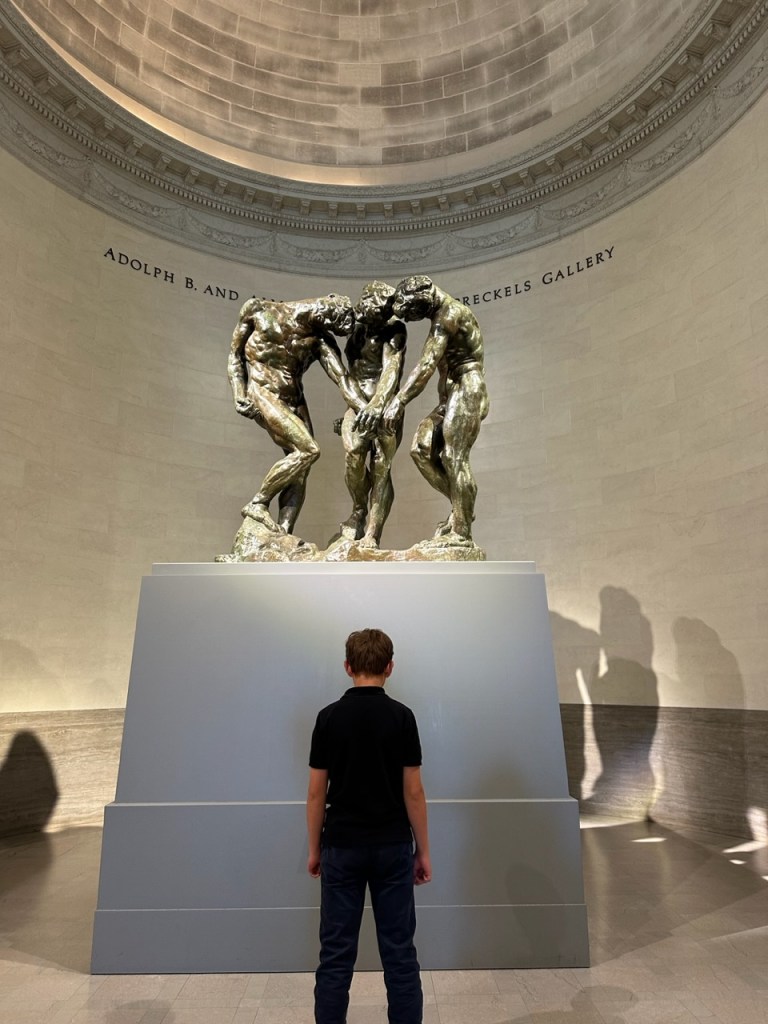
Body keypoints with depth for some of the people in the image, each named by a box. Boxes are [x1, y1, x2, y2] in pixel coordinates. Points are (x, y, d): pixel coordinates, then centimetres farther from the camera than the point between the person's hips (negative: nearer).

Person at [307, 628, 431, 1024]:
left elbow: (317, 792, -3)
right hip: (392, 847, 0)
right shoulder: (402, 716, -10)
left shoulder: (329, 717, -7)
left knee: (336, 954, 11)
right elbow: (413, 791, -8)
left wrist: (314, 849, 8)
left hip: (342, 846, 1)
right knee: (399, 952, 11)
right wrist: (423, 850, 2)